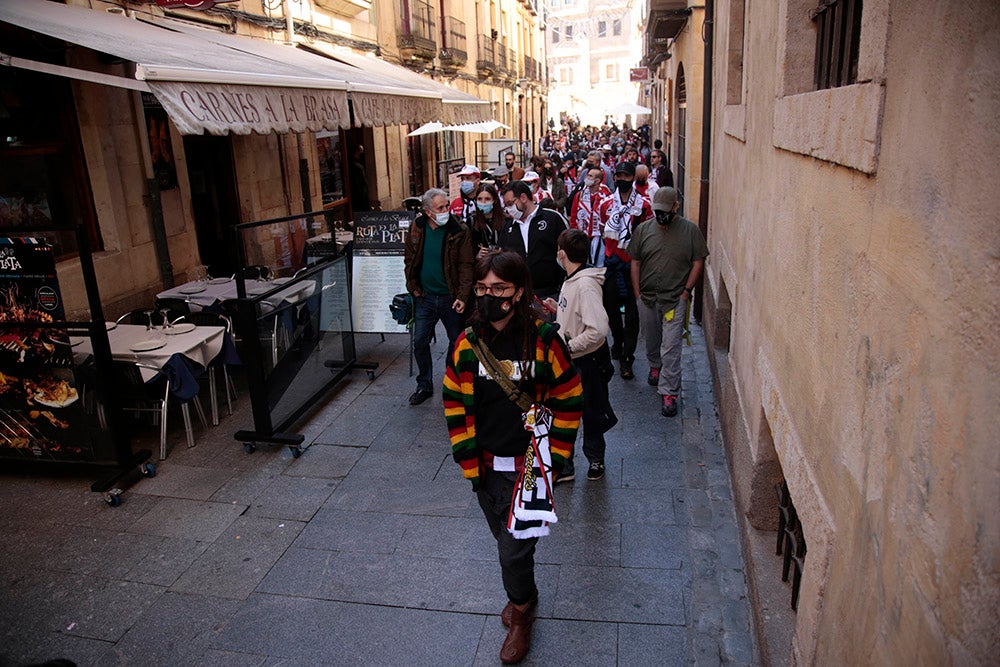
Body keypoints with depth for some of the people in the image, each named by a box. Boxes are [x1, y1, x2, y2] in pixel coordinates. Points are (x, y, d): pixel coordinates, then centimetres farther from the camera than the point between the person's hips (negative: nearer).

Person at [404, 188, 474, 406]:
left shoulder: (459, 230, -11)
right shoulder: (416, 228, -1)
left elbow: (466, 265, -13)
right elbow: (409, 260, 9)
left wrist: (462, 296, -20)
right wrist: (413, 288, 3)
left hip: (450, 298, -3)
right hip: (425, 297, 3)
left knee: (457, 343, 8)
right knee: (420, 342, 7)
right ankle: (424, 386, 24)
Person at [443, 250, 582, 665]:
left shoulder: (544, 342, -15)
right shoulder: (467, 343, -5)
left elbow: (567, 401, -6)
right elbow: (455, 402, 3)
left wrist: (553, 458, -6)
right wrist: (468, 458, 0)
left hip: (528, 465, -4)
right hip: (485, 465, 4)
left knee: (515, 548, 2)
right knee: (505, 540, 20)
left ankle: (521, 614, 31)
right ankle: (523, 596, 49)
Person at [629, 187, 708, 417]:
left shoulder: (690, 230, -3)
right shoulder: (643, 229, 4)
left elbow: (698, 262, 0)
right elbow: (635, 262, 7)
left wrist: (686, 291, -6)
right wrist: (637, 293, 4)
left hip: (675, 298, -3)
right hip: (647, 297, 3)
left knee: (671, 348, -7)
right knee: (651, 340, 19)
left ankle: (669, 392, 0)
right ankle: (655, 366, 49)